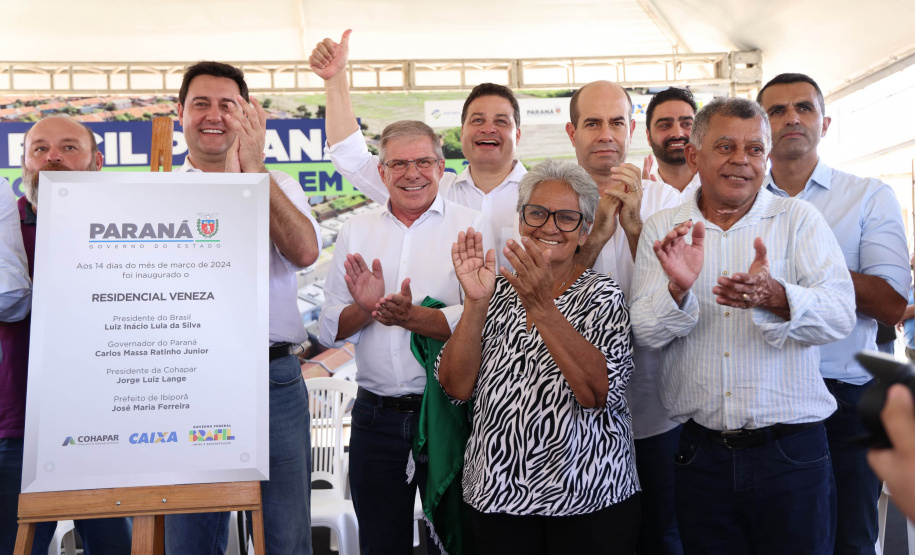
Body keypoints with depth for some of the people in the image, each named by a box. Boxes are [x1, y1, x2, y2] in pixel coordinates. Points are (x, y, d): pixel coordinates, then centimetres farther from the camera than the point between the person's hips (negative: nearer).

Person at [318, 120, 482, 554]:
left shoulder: (471, 226, -2)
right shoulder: (355, 231, 8)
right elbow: (329, 331, 7)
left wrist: (412, 316, -26)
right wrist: (365, 308, -13)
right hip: (375, 415, 3)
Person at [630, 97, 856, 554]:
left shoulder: (800, 220, 1)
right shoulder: (662, 229, 3)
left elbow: (840, 314, -11)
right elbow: (646, 332, -5)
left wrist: (775, 297, -32)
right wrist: (679, 290, -26)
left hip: (791, 452, -1)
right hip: (701, 452, 1)